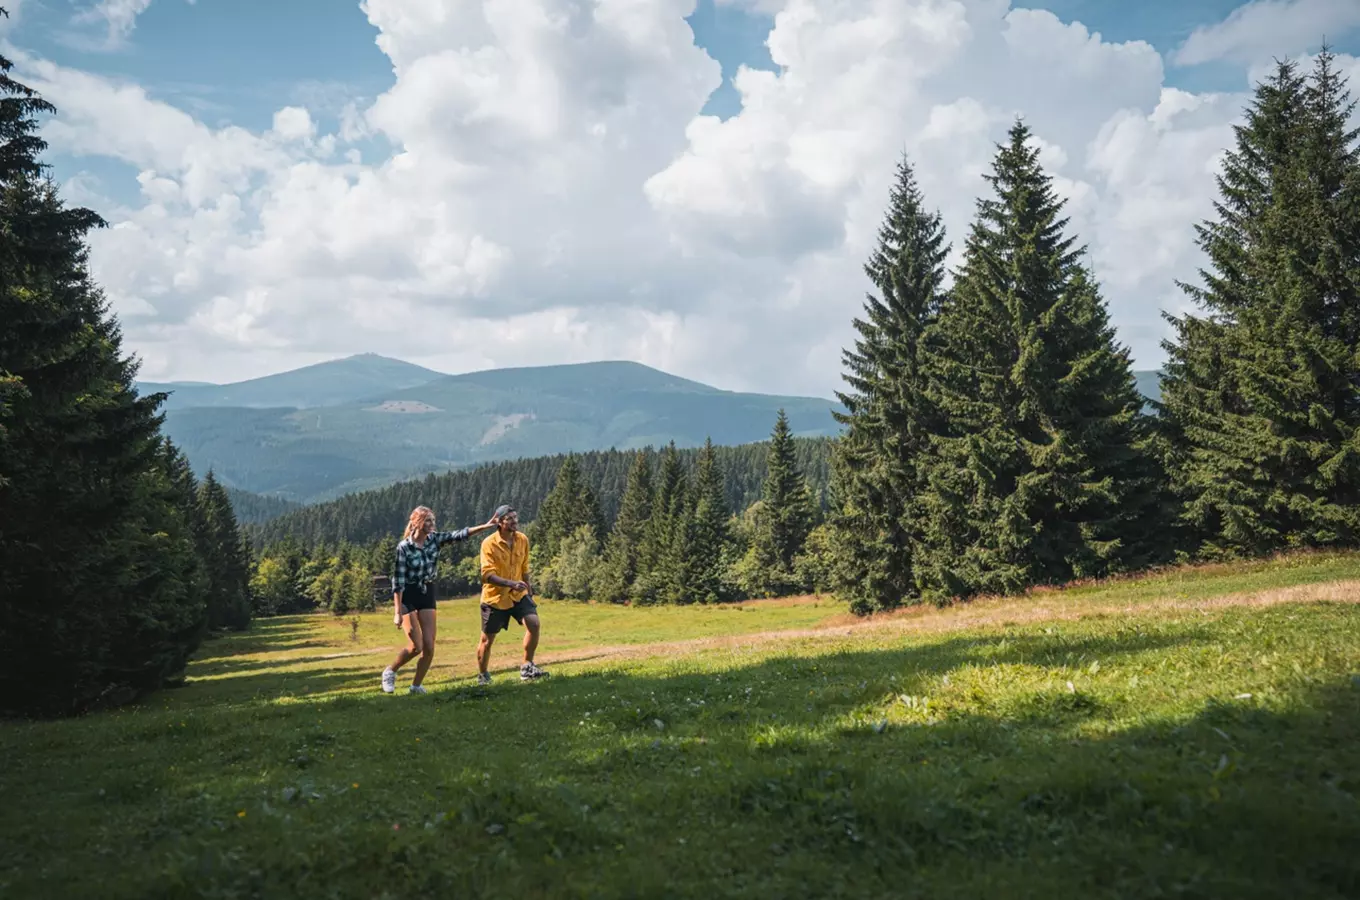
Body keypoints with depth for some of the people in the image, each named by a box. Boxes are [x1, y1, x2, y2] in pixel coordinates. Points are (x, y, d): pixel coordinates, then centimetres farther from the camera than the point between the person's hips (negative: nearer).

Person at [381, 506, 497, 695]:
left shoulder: (435, 539, -3)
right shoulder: (404, 547, -17)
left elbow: (459, 535, -13)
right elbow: (398, 580, -16)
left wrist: (486, 526, -27)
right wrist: (397, 612, -18)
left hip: (427, 594, 5)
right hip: (408, 596, -5)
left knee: (429, 647, 0)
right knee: (416, 646, -7)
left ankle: (416, 685, 16)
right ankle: (390, 672, 20)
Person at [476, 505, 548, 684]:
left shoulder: (523, 540, -2)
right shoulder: (489, 544, -18)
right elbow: (488, 575, -26)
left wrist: (528, 588, 17)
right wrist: (511, 584, -37)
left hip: (518, 595, 4)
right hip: (495, 597, -4)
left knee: (533, 623, -17)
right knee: (487, 639, 6)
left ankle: (527, 668, -4)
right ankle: (482, 675, 28)